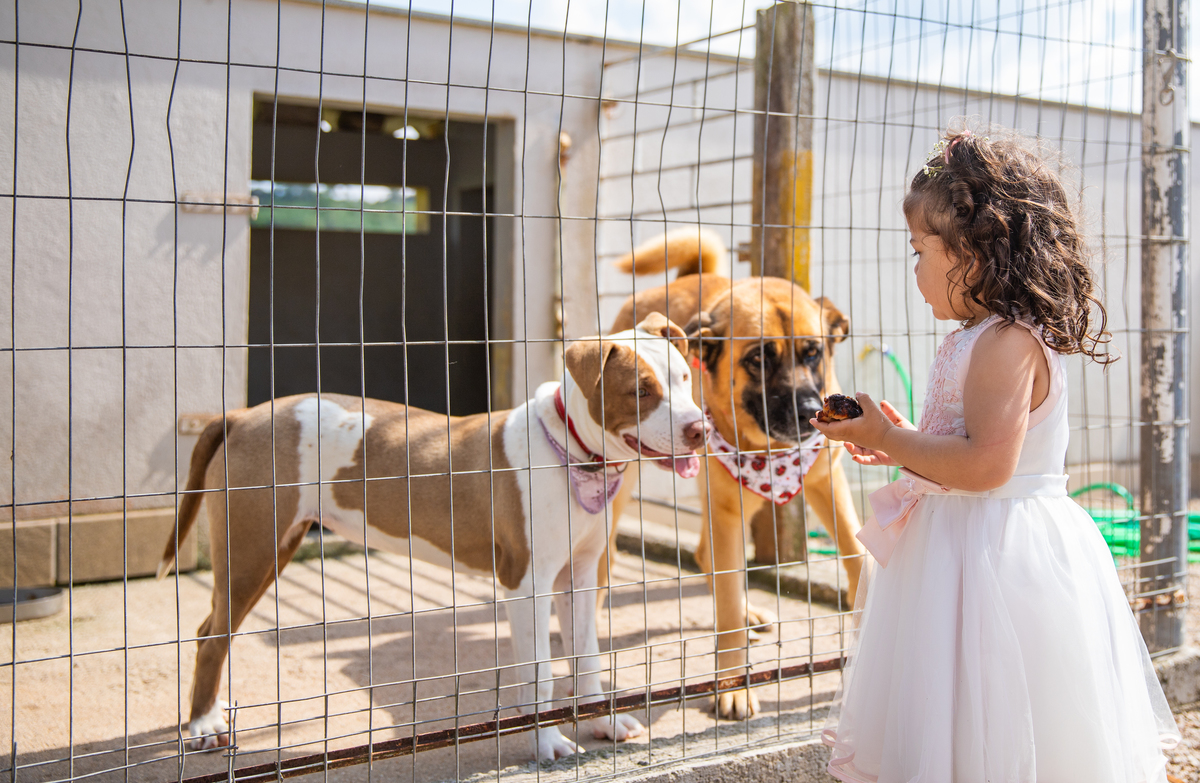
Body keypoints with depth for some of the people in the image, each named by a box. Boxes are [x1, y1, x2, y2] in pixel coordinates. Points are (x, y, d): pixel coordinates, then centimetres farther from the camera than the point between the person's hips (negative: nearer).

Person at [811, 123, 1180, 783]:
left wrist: (890, 441, -18)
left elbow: (986, 464, -27)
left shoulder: (1008, 343, -19)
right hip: (964, 539, 10)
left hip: (997, 554, -10)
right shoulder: (991, 338, 12)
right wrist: (906, 444, 12)